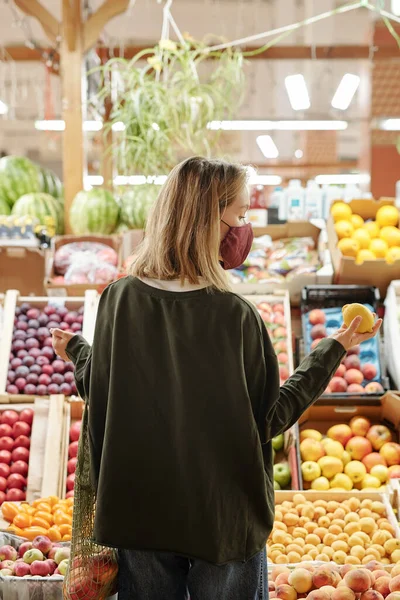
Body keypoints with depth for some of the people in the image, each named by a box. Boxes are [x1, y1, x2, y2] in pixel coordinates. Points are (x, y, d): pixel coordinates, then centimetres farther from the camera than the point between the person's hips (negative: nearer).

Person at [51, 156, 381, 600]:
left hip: (138, 513, 3)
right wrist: (333, 350, -1)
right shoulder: (234, 316, -20)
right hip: (224, 517, -3)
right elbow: (271, 418, -10)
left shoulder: (118, 298, -10)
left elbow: (99, 397, 0)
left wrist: (76, 352, 20)